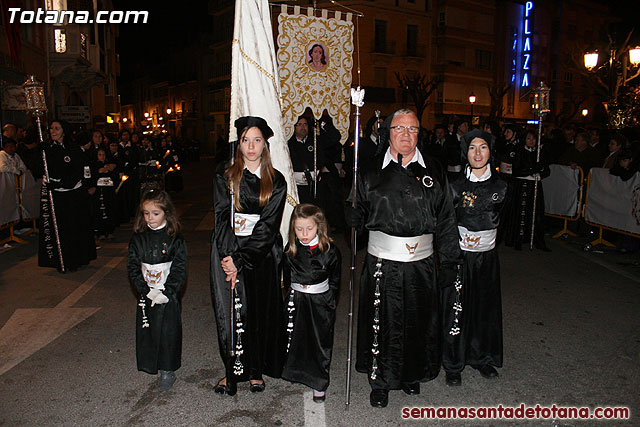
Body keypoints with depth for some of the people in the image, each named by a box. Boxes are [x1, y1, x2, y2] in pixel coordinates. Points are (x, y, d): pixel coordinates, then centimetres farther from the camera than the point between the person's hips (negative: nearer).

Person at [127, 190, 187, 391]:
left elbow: (180, 270, -9)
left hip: (168, 296, -3)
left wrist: (166, 293, -17)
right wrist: (147, 291, -11)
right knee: (146, 329, 10)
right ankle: (150, 365, 31)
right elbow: (133, 268, -1)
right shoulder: (138, 239, 1)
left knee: (168, 331, 2)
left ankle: (167, 371, 18)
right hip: (146, 295, 3)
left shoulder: (175, 239, -8)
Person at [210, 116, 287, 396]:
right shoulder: (224, 176, 3)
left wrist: (241, 260, -15)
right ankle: (233, 370, 20)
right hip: (228, 252, 0)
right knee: (230, 313, 3)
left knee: (260, 314, 7)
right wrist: (229, 258, -16)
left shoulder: (276, 182, 0)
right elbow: (222, 218, -5)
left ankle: (256, 370, 25)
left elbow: (268, 226, -7)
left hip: (262, 255, 0)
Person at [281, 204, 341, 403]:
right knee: (296, 338, 12)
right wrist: (291, 296, 8)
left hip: (321, 301, -2)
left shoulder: (330, 250, -11)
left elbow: (335, 281, 0)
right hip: (296, 300, 2)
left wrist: (328, 300, -1)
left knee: (321, 341, 5)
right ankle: (298, 373, 36)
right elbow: (287, 277, 9)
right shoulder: (291, 250, -4)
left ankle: (319, 384, 20)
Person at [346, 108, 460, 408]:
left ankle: (413, 375, 40)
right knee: (381, 323, 6)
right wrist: (354, 216, -18)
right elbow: (357, 214, 7)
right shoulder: (370, 173, 2)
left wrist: (448, 262, 3)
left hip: (421, 265, 2)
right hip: (382, 263, -1)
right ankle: (380, 382, 29)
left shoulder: (434, 173, 5)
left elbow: (446, 221, 6)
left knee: (418, 322, 14)